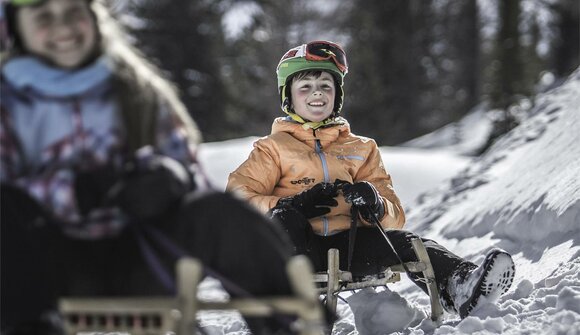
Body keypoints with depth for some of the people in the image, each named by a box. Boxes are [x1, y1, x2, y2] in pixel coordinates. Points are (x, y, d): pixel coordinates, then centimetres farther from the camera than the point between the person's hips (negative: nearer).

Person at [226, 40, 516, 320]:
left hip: (349, 245, 2)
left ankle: (459, 288, -54)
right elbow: (237, 197, 3)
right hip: (298, 246, -2)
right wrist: (291, 205, -15)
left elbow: (394, 216, 17)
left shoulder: (361, 149, 26)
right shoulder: (274, 148, 19)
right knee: (285, 218, -35)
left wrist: (376, 206, -9)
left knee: (403, 242, -27)